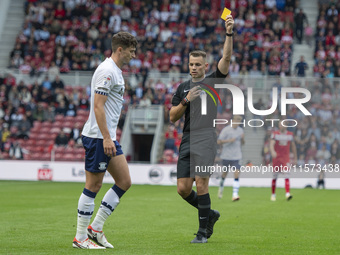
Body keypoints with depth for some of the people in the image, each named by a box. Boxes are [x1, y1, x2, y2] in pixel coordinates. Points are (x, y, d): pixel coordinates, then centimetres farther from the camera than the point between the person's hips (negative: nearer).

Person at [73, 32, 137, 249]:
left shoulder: (116, 71, 17)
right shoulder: (106, 71, -14)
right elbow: (98, 106, -20)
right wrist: (106, 138, -24)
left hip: (108, 137, 10)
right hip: (98, 137, -10)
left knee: (124, 182, 7)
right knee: (93, 187, -4)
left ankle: (96, 228, 12)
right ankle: (80, 238, 4)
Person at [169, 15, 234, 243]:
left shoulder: (212, 81, 5)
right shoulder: (183, 88, 17)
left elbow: (227, 57, -9)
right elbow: (173, 117, 13)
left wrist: (229, 33, -20)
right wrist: (186, 101, -3)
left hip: (206, 139, -5)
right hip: (187, 140, 5)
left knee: (201, 184, -13)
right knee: (183, 189, 1)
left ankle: (203, 231, -4)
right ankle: (210, 214, 24)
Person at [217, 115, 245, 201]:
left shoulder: (240, 130, 8)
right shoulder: (226, 130, -8)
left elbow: (242, 143, 18)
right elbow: (218, 142, -10)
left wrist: (242, 138, -4)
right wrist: (229, 140, -20)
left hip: (236, 156, 3)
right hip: (226, 155, -3)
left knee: (237, 174, -12)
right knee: (225, 172, 11)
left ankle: (235, 194, -15)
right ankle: (221, 186, 42)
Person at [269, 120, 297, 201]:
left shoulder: (290, 134, 7)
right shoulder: (275, 134, 0)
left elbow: (293, 146, 16)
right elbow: (271, 144, -14)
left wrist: (295, 158, 18)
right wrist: (272, 151, -35)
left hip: (286, 158, 1)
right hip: (276, 157, -1)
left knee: (286, 175, -14)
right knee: (275, 176, 5)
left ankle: (287, 194, -23)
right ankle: (273, 194, 18)